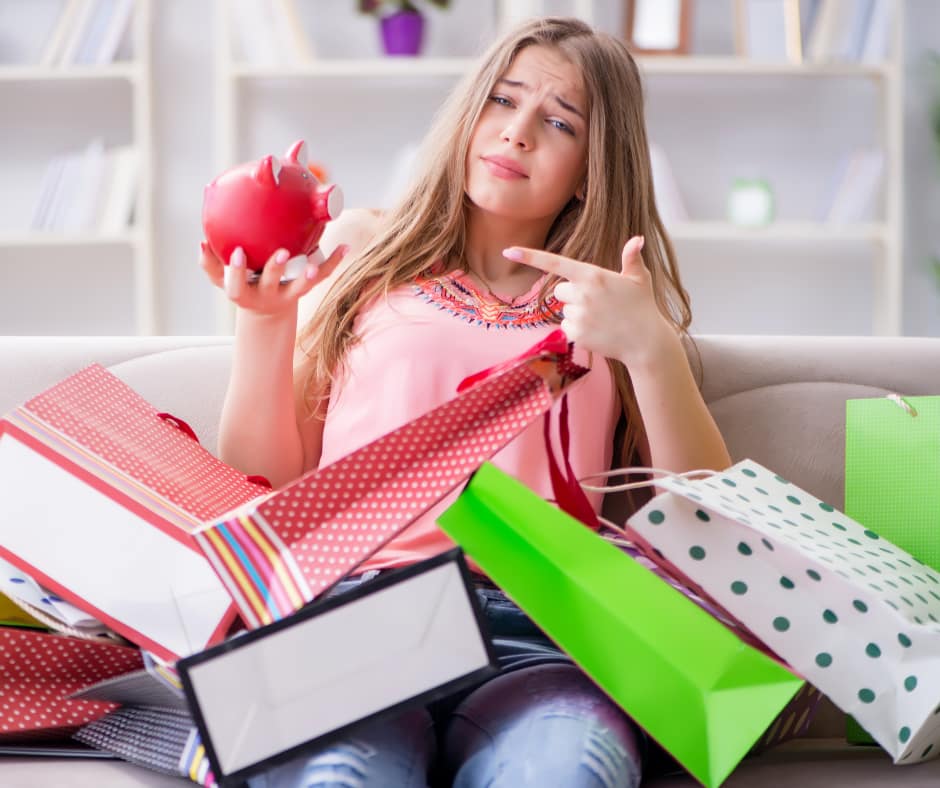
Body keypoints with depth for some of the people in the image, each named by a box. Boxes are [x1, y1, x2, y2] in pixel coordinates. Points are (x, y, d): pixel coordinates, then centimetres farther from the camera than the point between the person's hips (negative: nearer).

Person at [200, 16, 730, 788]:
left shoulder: (618, 298, 19)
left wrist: (653, 350, -6)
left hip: (534, 632, 0)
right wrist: (262, 324, -1)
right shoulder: (365, 254, 19)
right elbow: (265, 490, 14)